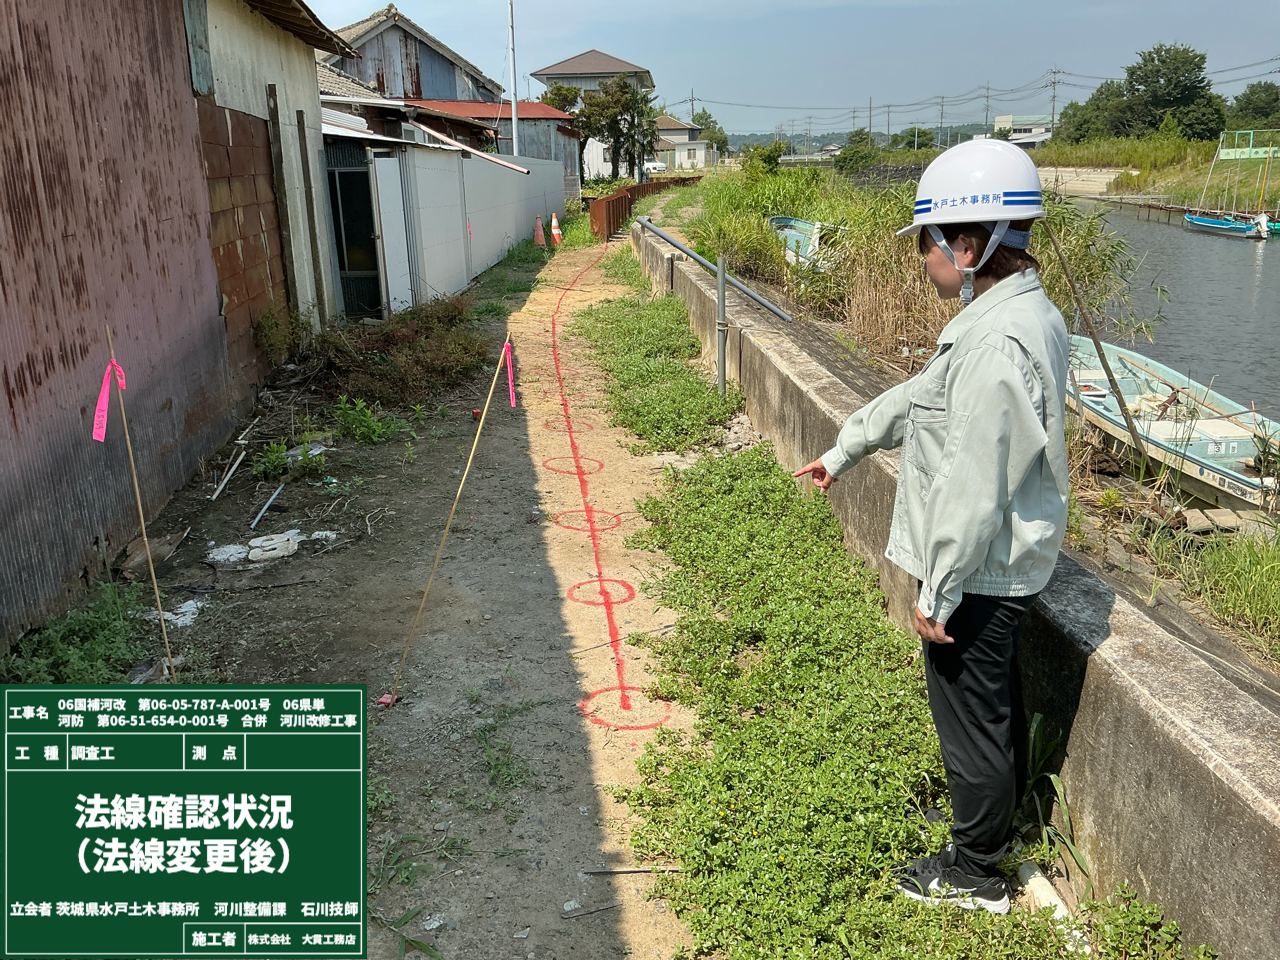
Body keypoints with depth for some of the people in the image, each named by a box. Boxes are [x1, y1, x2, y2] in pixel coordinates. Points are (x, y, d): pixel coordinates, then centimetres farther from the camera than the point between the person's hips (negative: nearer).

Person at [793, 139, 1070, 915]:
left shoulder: (996, 343, -28)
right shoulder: (1028, 313, 6)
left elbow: (973, 489, -28)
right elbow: (920, 396, 15)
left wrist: (937, 593, -19)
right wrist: (843, 450, 23)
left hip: (980, 570, -10)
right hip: (1010, 562, 10)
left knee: (971, 716, 8)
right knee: (999, 699, 27)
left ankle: (975, 873, 28)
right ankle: (1000, 816, 49)